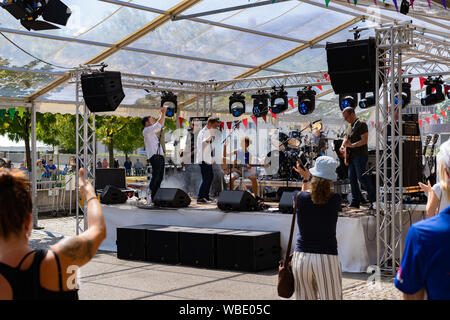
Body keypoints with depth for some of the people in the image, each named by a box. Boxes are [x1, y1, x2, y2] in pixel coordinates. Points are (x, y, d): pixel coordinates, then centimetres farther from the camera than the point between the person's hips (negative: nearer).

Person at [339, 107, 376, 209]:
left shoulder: (361, 124, -10)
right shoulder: (351, 126, 17)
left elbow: (364, 140, -18)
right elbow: (347, 138, 26)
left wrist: (352, 145, -23)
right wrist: (343, 146, 5)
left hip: (360, 155, -9)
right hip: (352, 156, 9)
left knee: (361, 177, -10)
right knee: (352, 178, 6)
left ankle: (374, 198, 1)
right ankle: (355, 202, 9)